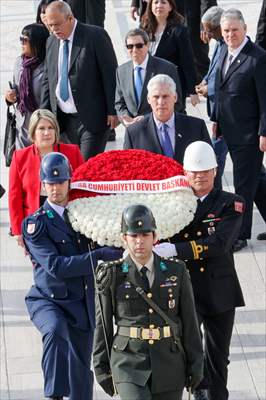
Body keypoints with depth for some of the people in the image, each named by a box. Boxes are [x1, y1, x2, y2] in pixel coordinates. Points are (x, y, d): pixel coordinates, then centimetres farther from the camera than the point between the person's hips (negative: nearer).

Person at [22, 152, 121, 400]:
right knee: (55, 331, -37)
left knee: (81, 373, 9)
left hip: (82, 305, 5)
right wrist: (99, 256, -26)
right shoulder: (36, 223, -8)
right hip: (47, 301, -5)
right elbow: (56, 266, -20)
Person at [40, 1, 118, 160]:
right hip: (64, 119, 6)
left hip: (92, 117, -6)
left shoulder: (95, 36, -8)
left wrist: (113, 111, -11)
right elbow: (47, 79, 17)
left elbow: (111, 75, -8)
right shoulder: (52, 42, 11)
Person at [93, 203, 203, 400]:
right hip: (129, 363, -2)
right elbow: (102, 324, 4)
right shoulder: (113, 276, -1)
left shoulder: (176, 271, 2)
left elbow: (189, 320, 6)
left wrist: (195, 364, 4)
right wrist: (101, 368, 4)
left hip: (169, 364, 2)